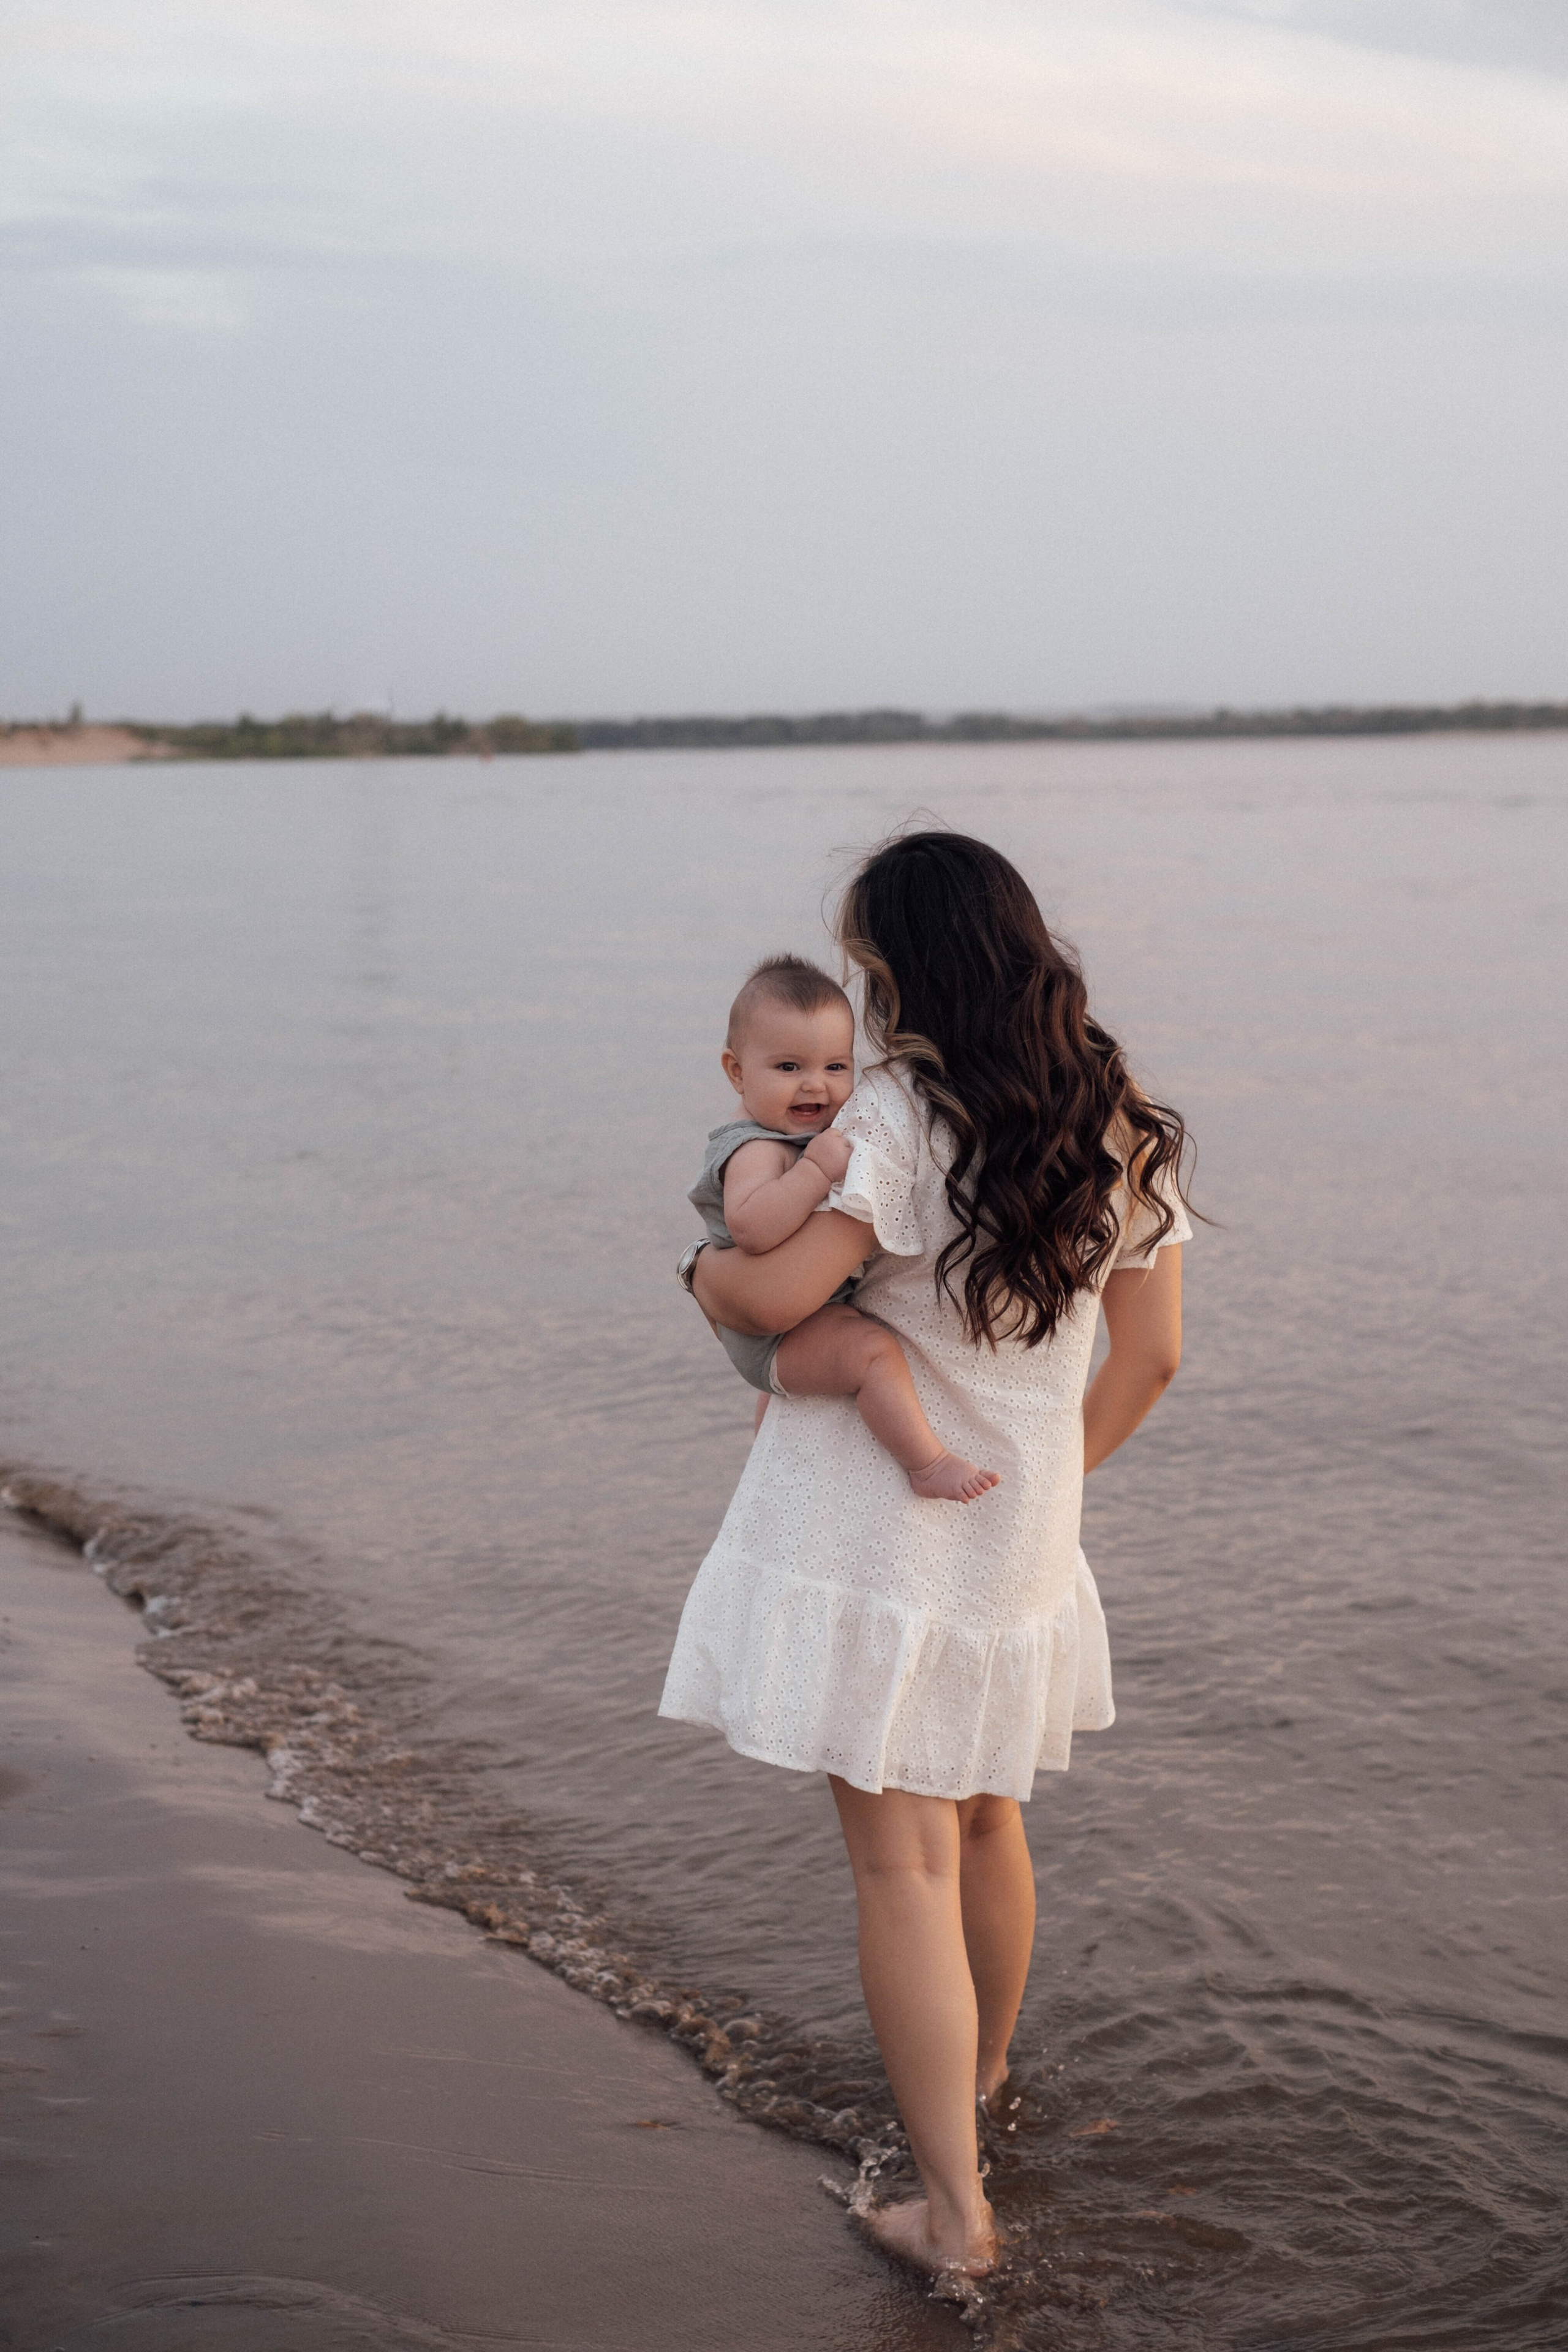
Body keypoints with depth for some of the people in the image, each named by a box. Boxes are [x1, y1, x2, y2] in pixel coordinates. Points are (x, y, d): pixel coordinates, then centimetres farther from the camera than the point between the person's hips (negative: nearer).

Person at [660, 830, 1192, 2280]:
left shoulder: (906, 1118, -18)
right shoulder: (1120, 1129, 2)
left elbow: (773, 1297, -26)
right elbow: (1152, 1354, 6)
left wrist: (705, 1269, -3)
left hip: (871, 1539, -6)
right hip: (1018, 1542, 6)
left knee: (901, 1860, 1)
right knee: (985, 1818, 26)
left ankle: (955, 2209, 4)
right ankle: (984, 2074, 48)